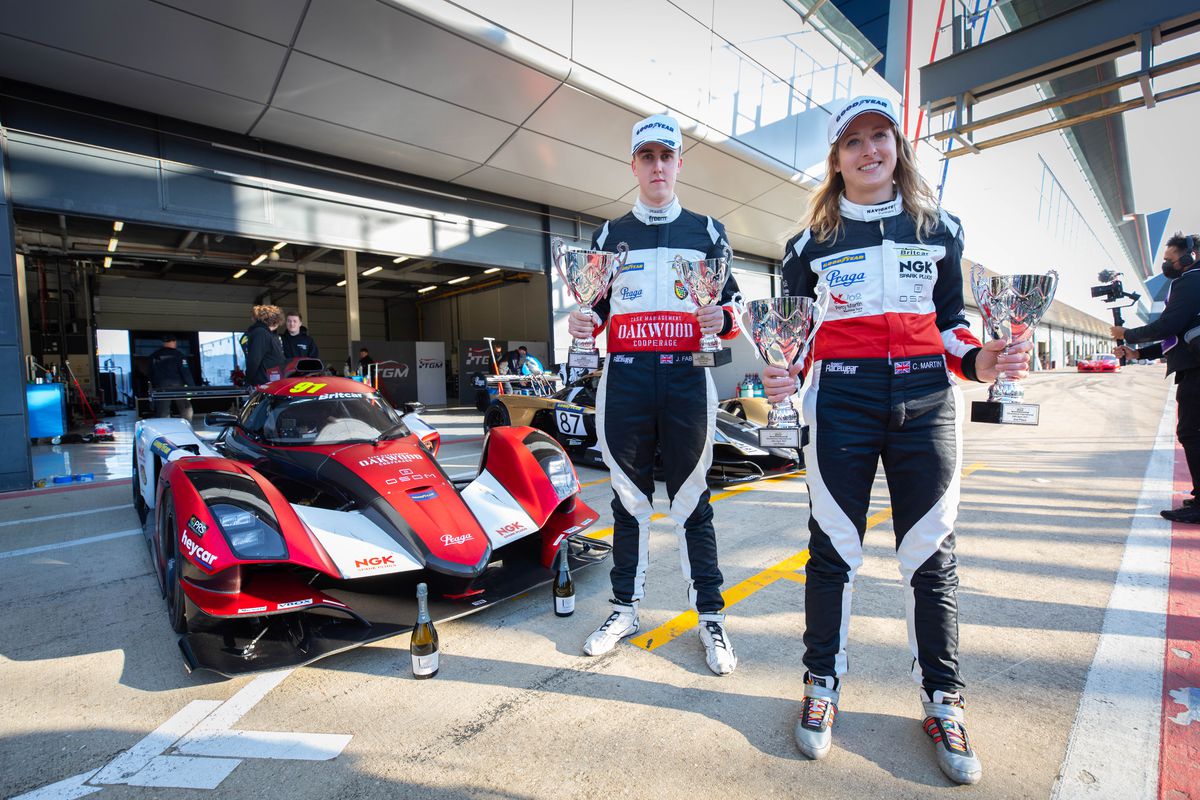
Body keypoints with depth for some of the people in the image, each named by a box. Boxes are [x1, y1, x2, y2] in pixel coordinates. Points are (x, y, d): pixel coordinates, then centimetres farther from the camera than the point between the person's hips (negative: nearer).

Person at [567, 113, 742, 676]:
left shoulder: (707, 232, 13)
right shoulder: (609, 235, 16)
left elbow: (730, 310, 10)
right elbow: (598, 310, 16)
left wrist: (723, 321, -12)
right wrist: (582, 322, -6)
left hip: (687, 379, -1)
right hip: (625, 379, 2)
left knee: (691, 499, 3)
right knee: (629, 497, 9)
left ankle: (710, 615, 17)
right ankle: (625, 608, 22)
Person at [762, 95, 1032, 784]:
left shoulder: (939, 228, 13)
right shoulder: (813, 240, 10)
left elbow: (951, 321, 14)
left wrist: (983, 360, -5)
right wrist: (784, 375, -10)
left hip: (926, 398, 2)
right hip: (841, 399, -1)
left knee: (932, 552, 6)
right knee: (834, 547, 3)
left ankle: (943, 700, 24)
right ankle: (823, 684, 21)